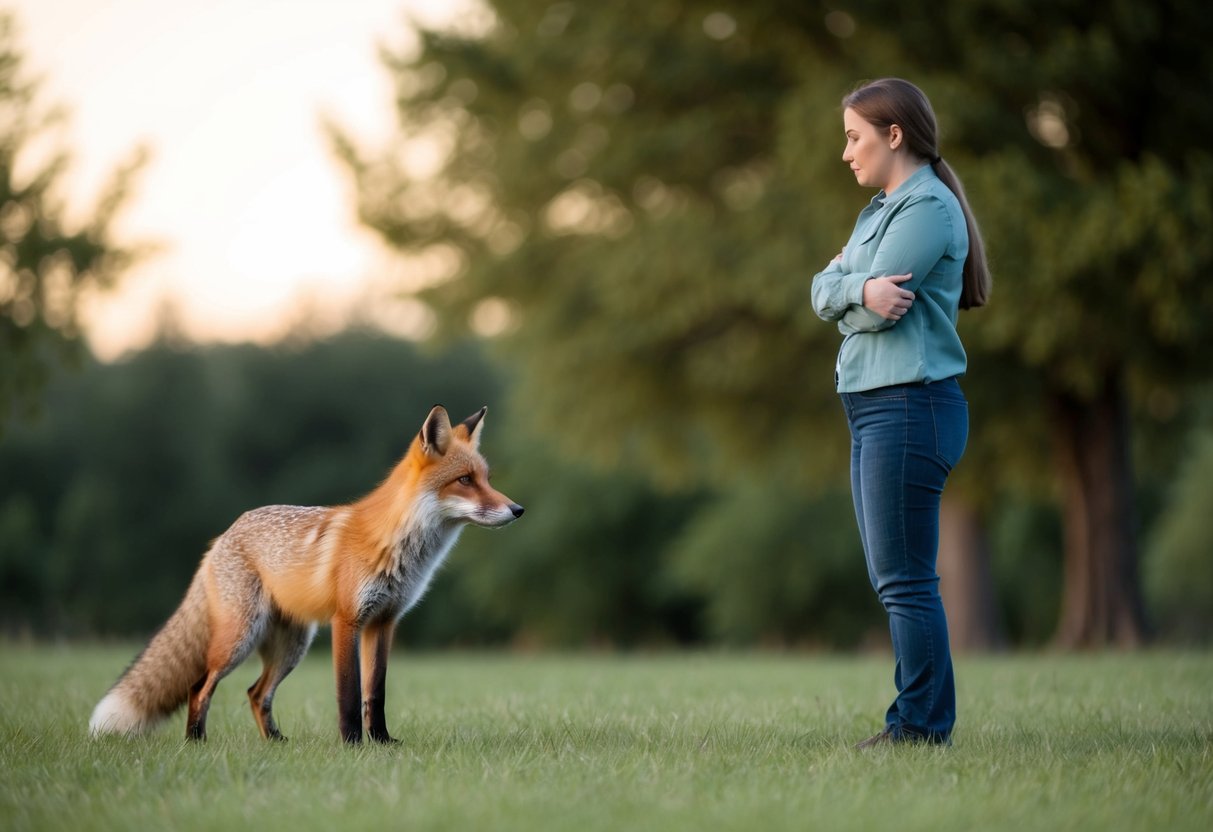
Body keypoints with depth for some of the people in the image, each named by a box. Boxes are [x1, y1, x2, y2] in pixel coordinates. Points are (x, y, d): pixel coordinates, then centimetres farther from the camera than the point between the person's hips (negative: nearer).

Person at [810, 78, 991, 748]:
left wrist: (845, 290, 0)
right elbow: (823, 293, 8)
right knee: (891, 578, 12)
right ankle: (919, 718, 17)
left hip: (909, 407, -10)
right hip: (873, 409, 10)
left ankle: (922, 726, -4)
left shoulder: (929, 208, -10)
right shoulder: (880, 210, 20)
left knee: (906, 579, -8)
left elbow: (879, 310, -18)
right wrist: (859, 288, -11)